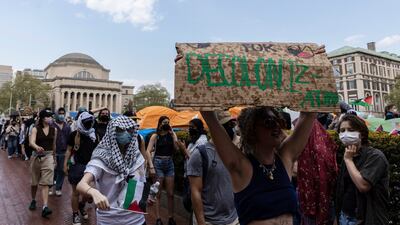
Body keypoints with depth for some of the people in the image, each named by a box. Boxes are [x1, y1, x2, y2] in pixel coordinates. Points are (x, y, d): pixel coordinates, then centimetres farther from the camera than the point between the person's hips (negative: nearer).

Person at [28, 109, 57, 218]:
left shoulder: (54, 130, 1)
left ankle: (45, 207, -12)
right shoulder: (35, 129, -6)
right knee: (34, 182, 15)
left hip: (48, 156, 0)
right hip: (37, 156, 0)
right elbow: (31, 142, -21)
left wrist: (54, 157, 20)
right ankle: (33, 200, 38)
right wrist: (37, 147, -43)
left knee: (45, 183, -8)